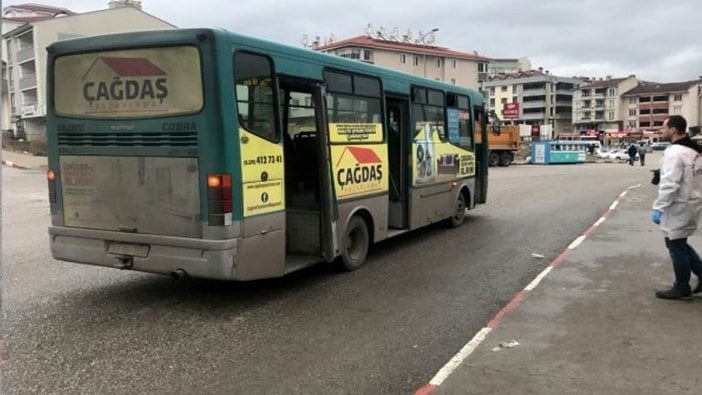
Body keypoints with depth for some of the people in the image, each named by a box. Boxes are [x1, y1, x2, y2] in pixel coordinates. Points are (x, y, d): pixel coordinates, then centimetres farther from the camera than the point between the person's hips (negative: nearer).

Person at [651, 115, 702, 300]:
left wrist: (658, 208, -21)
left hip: (679, 206, -9)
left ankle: (682, 288, 13)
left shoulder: (675, 152, -19)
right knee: (679, 243, 20)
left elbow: (670, 184, -25)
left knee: (676, 246, 3)